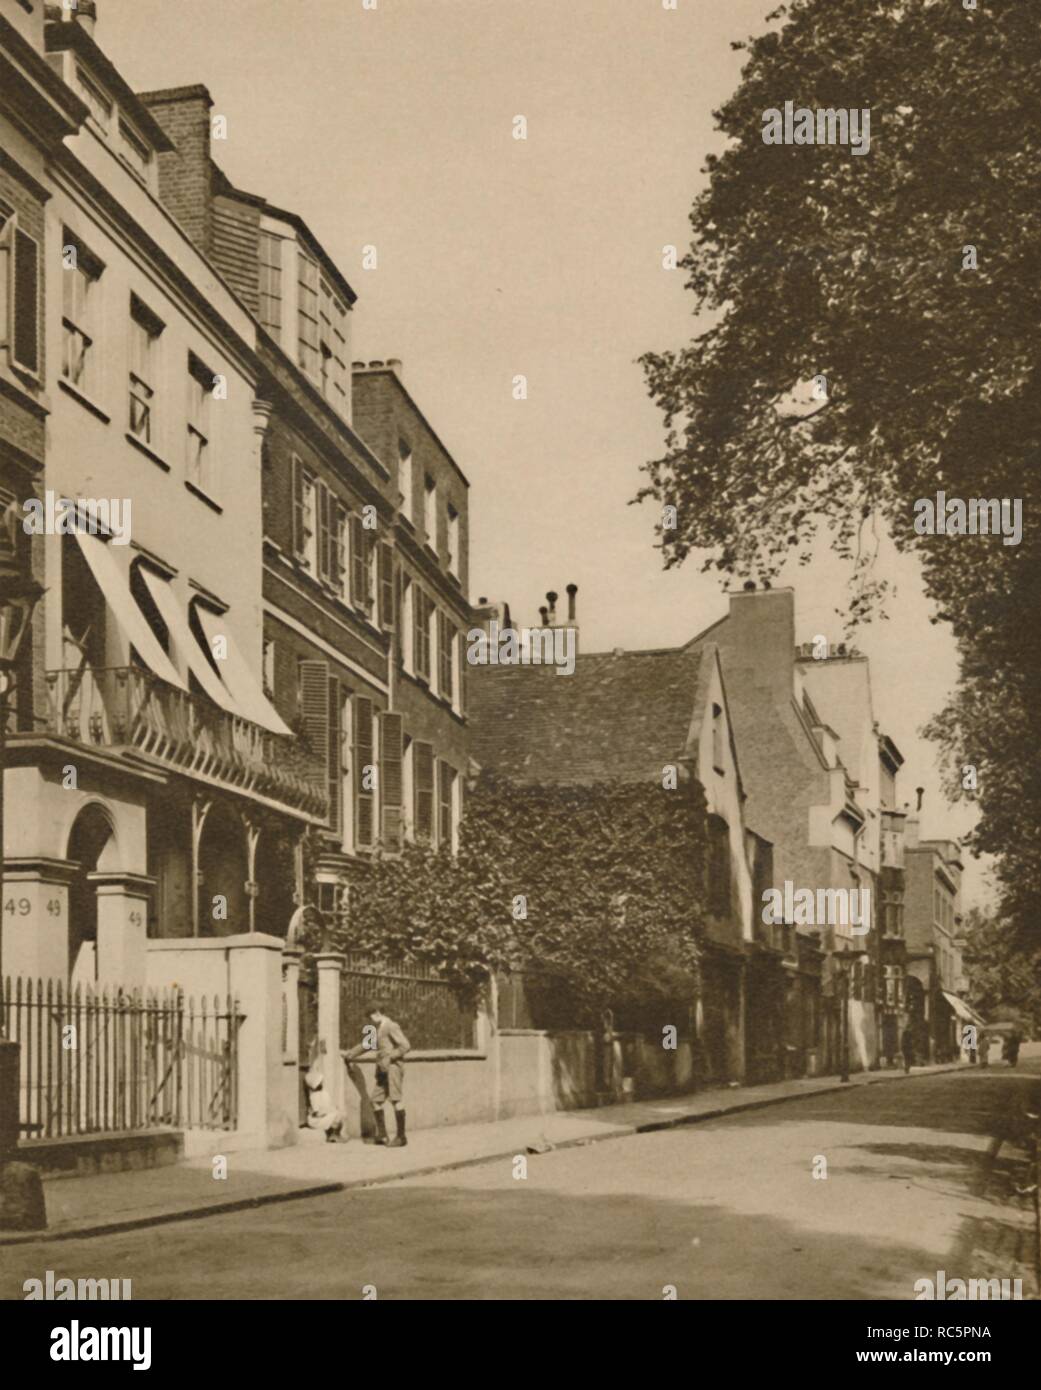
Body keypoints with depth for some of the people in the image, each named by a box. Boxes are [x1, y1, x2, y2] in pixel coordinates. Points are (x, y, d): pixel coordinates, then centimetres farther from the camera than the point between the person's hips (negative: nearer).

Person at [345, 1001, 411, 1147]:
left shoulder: (391, 1027, -10)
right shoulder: (377, 1029, 18)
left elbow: (405, 1045, -16)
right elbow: (367, 1044, 31)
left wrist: (389, 1057, -18)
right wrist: (351, 1054, 26)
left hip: (393, 1067, -9)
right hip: (382, 1070, 9)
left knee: (397, 1100, -6)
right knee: (376, 1100, 8)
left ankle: (401, 1137, -1)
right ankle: (382, 1135, 16)